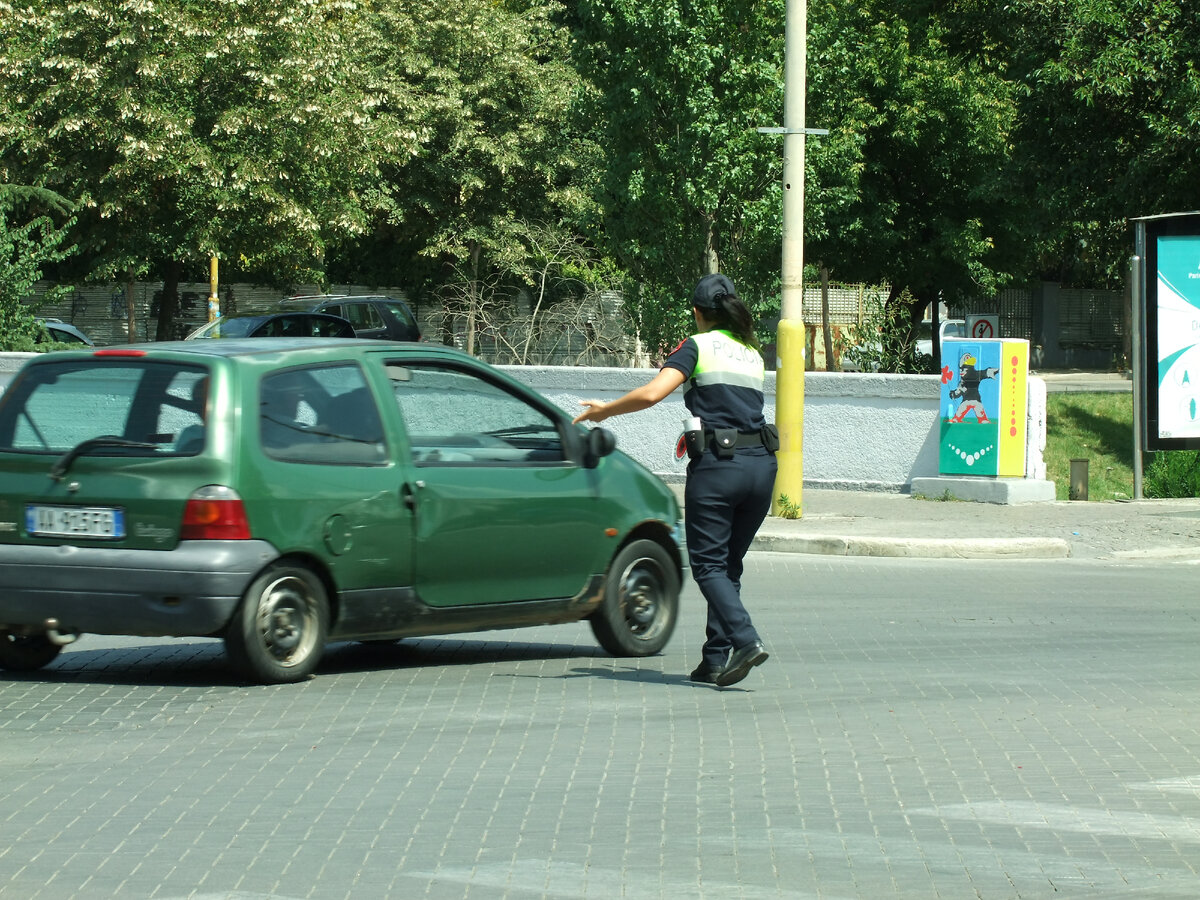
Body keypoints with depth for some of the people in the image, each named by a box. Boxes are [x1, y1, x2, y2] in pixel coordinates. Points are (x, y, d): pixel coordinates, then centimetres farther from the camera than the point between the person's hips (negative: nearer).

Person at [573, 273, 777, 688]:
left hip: (717, 465, -6)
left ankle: (746, 639, -21)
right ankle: (715, 660, 9)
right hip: (761, 464, 6)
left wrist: (604, 410, 0)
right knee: (729, 565, 13)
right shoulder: (753, 354, 19)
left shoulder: (698, 347, 0)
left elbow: (651, 393, -13)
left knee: (708, 564, -1)